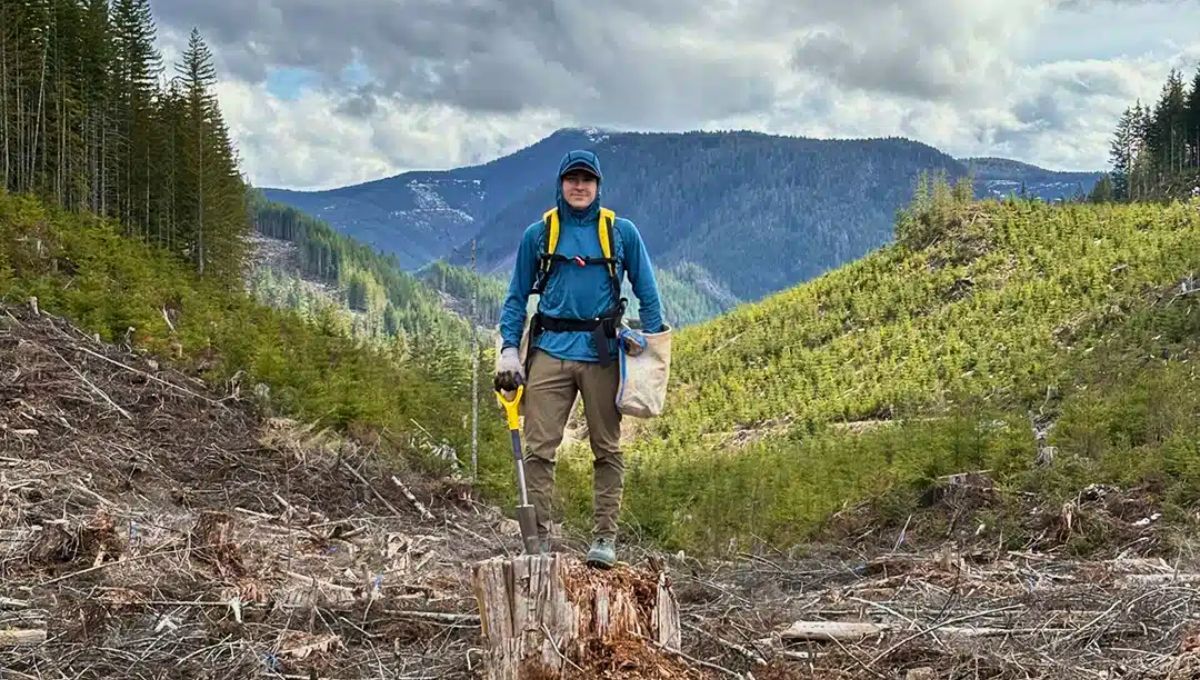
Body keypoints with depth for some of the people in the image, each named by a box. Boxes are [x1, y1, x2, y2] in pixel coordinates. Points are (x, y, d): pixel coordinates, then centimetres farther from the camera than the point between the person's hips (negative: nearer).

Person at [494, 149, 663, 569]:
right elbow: (517, 297, 12)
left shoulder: (621, 232, 6)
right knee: (539, 448, -4)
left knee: (607, 449, 4)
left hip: (603, 352, 0)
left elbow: (647, 293, 10)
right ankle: (538, 538, 1)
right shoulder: (538, 234, 8)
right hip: (550, 349, 0)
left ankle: (605, 538, 11)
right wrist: (509, 349, 1)